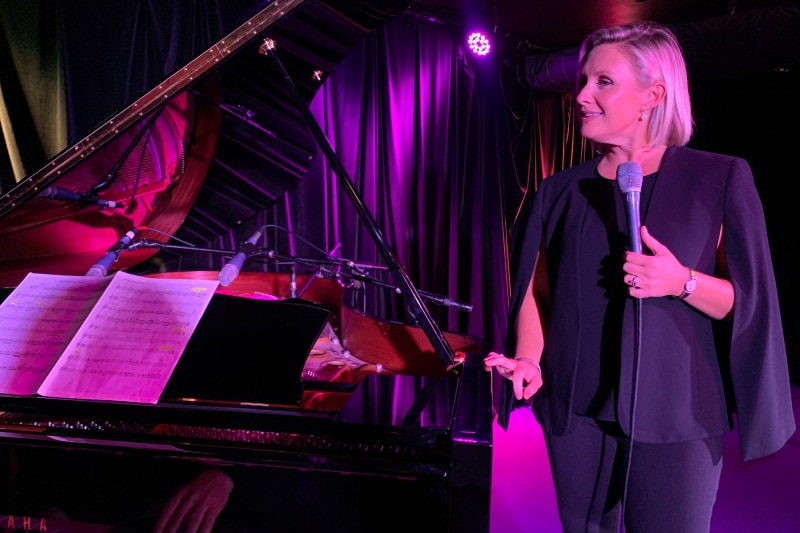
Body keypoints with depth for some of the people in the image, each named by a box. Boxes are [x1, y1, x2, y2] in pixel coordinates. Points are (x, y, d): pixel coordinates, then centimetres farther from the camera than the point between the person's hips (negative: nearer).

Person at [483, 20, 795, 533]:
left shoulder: (719, 179, -2)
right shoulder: (561, 191, 5)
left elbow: (748, 300, -2)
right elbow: (536, 292, 6)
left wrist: (683, 282, -20)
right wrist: (529, 361, -11)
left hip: (674, 416, -2)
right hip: (576, 413, 3)